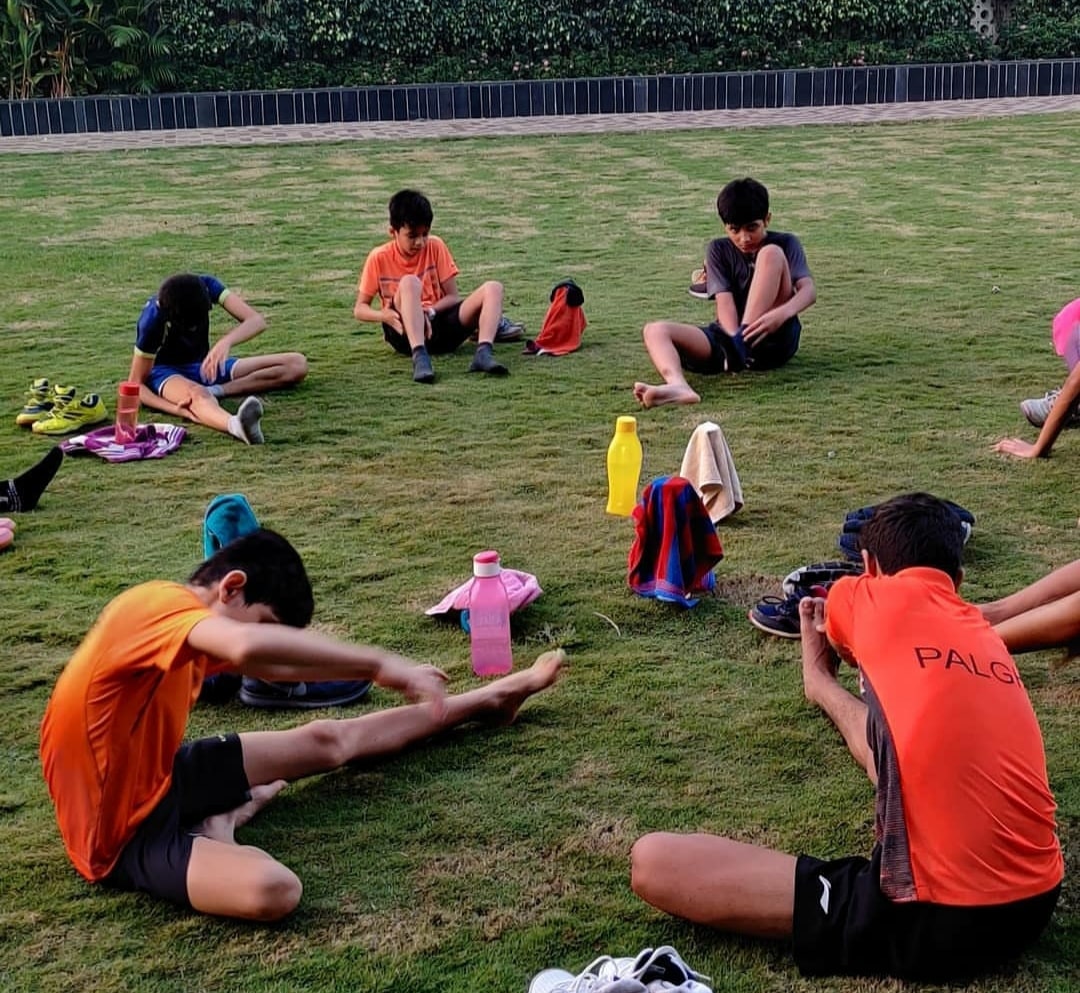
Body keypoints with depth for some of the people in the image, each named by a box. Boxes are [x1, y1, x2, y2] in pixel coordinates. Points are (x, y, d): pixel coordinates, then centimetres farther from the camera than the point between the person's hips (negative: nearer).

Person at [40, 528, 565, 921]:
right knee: (273, 890, -35)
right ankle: (216, 825, -3)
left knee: (327, 740, 17)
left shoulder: (185, 626, 3)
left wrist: (384, 672, 12)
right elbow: (250, 647, -47)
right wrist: (380, 663, -38)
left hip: (159, 776, 10)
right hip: (124, 833, -9)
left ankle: (487, 700, 33)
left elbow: (272, 665, 17)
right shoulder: (159, 603, -27)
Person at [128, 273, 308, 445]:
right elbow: (135, 384, -22)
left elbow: (257, 321, -29)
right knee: (197, 394, -46)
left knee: (297, 364, -10)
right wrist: (174, 409, -40)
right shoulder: (153, 320, -28)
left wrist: (225, 342, -50)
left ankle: (213, 391, -25)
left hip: (204, 366, 5)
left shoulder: (206, 286, -21)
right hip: (165, 372, -5)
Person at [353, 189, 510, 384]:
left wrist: (429, 311, -18)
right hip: (406, 333, -3)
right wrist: (383, 315, -21)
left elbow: (453, 296, 3)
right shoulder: (379, 258, -2)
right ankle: (419, 357, -49)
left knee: (493, 288, -17)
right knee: (409, 282, -32)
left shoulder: (436, 246, 2)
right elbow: (359, 309, 1)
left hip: (438, 323, 3)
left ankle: (483, 353, -40)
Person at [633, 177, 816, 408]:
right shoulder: (719, 250, 9)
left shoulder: (785, 243, 5)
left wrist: (781, 313, -34)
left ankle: (739, 346, -31)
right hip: (730, 337, 2)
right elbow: (724, 301, -6)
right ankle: (678, 386, -54)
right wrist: (735, 338, -27)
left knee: (771, 253, -20)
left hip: (775, 338, -2)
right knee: (655, 330, -21)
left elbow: (808, 290, -11)